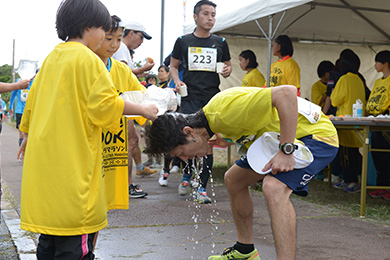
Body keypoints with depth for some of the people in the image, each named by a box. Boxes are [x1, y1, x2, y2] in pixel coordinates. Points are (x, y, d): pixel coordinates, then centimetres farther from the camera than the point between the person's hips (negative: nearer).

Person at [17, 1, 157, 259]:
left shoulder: (53, 57, 14)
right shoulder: (87, 59, -11)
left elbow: (33, 99, 23)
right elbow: (104, 104, -16)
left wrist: (28, 136, 36)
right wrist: (143, 110, -4)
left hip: (44, 157, 9)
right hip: (73, 159, -9)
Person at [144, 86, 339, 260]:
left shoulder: (226, 109, -32)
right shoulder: (213, 120, -2)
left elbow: (287, 93, -38)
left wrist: (286, 151, -36)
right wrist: (227, 140, -3)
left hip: (316, 133, -10)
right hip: (280, 139, 10)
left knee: (274, 188, -33)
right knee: (233, 179, 15)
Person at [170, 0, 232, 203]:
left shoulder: (220, 43, 11)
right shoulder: (183, 41, 7)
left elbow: (228, 65, 21)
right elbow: (173, 66, 16)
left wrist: (227, 70, -2)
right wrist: (177, 81, -3)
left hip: (213, 98, 2)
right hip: (190, 97, -2)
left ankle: (202, 187, 10)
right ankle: (187, 174, 18)